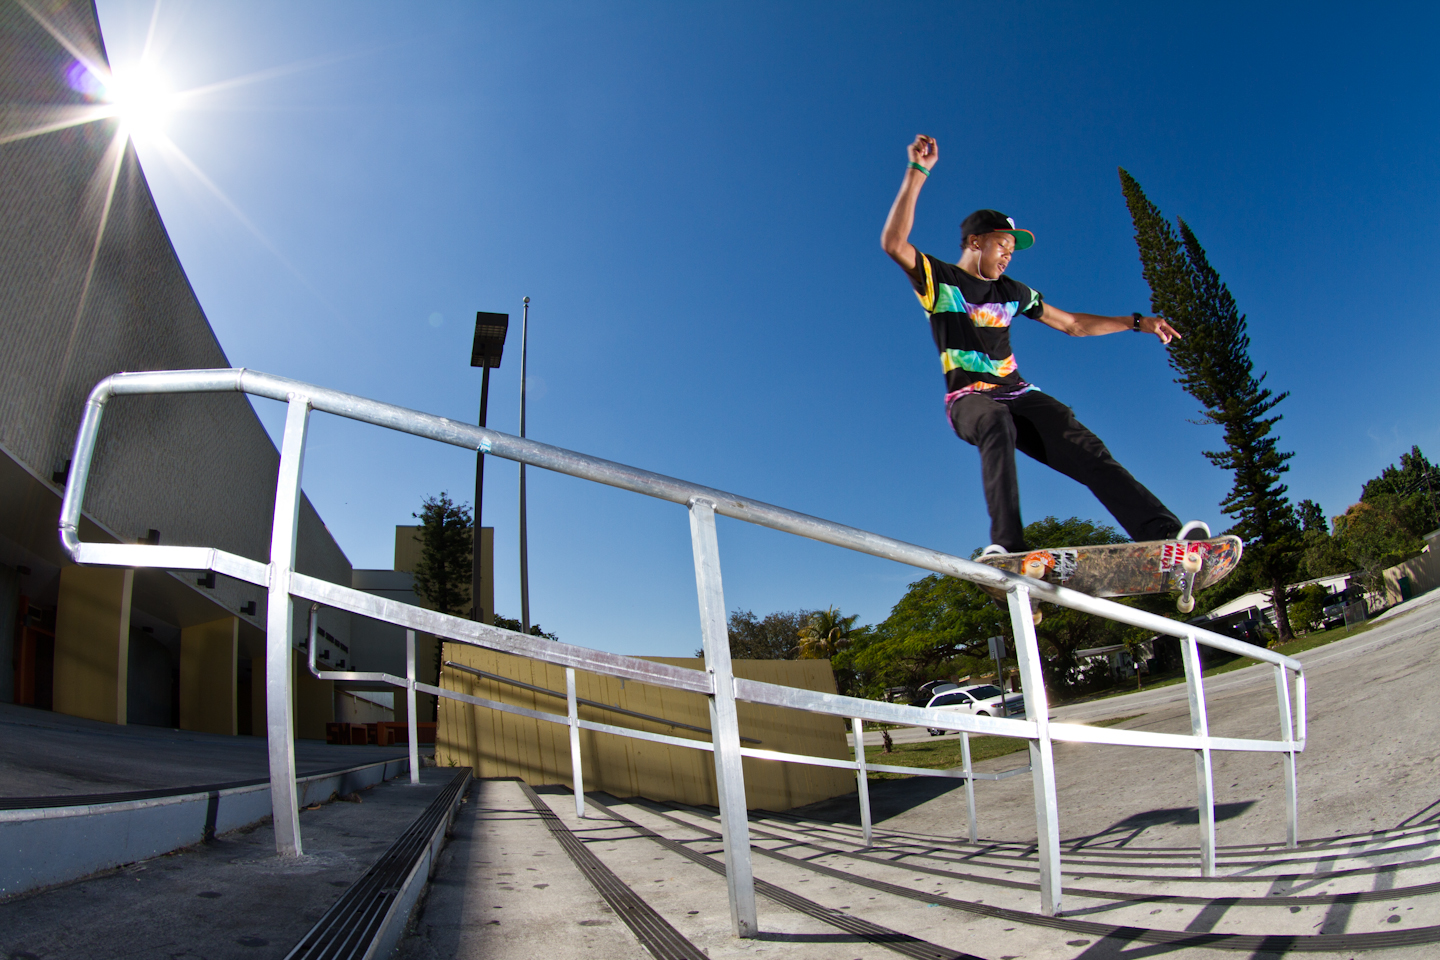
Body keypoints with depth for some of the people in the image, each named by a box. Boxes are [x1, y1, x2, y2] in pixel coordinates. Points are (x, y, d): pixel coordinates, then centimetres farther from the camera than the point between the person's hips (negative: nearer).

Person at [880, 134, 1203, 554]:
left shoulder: (1012, 293, 20)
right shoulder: (939, 280, 5)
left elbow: (1073, 323, 30)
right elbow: (893, 243, -12)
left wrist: (1136, 322, 23)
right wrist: (917, 172, -16)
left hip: (1018, 394, 5)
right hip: (968, 398, -4)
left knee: (1082, 445, -22)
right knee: (996, 422, -40)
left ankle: (1160, 532, -37)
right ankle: (1007, 544, -52)